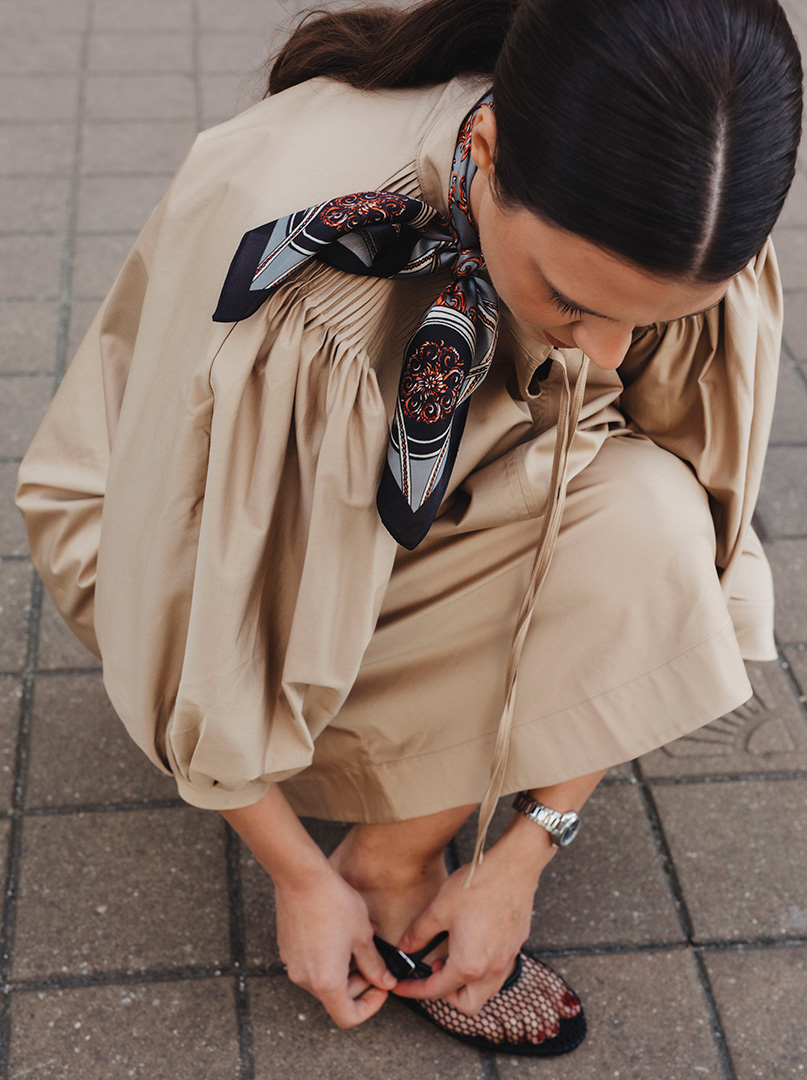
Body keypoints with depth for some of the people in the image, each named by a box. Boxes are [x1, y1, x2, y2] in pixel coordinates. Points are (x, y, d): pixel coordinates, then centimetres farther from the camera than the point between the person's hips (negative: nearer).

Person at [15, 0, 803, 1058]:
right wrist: (299, 876, -20)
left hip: (442, 535, 5)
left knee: (648, 515, -23)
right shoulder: (267, 208, -37)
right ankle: (378, 870, -10)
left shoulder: (680, 255, -26)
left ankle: (399, 855, -7)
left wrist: (526, 852, -19)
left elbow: (688, 558, -16)